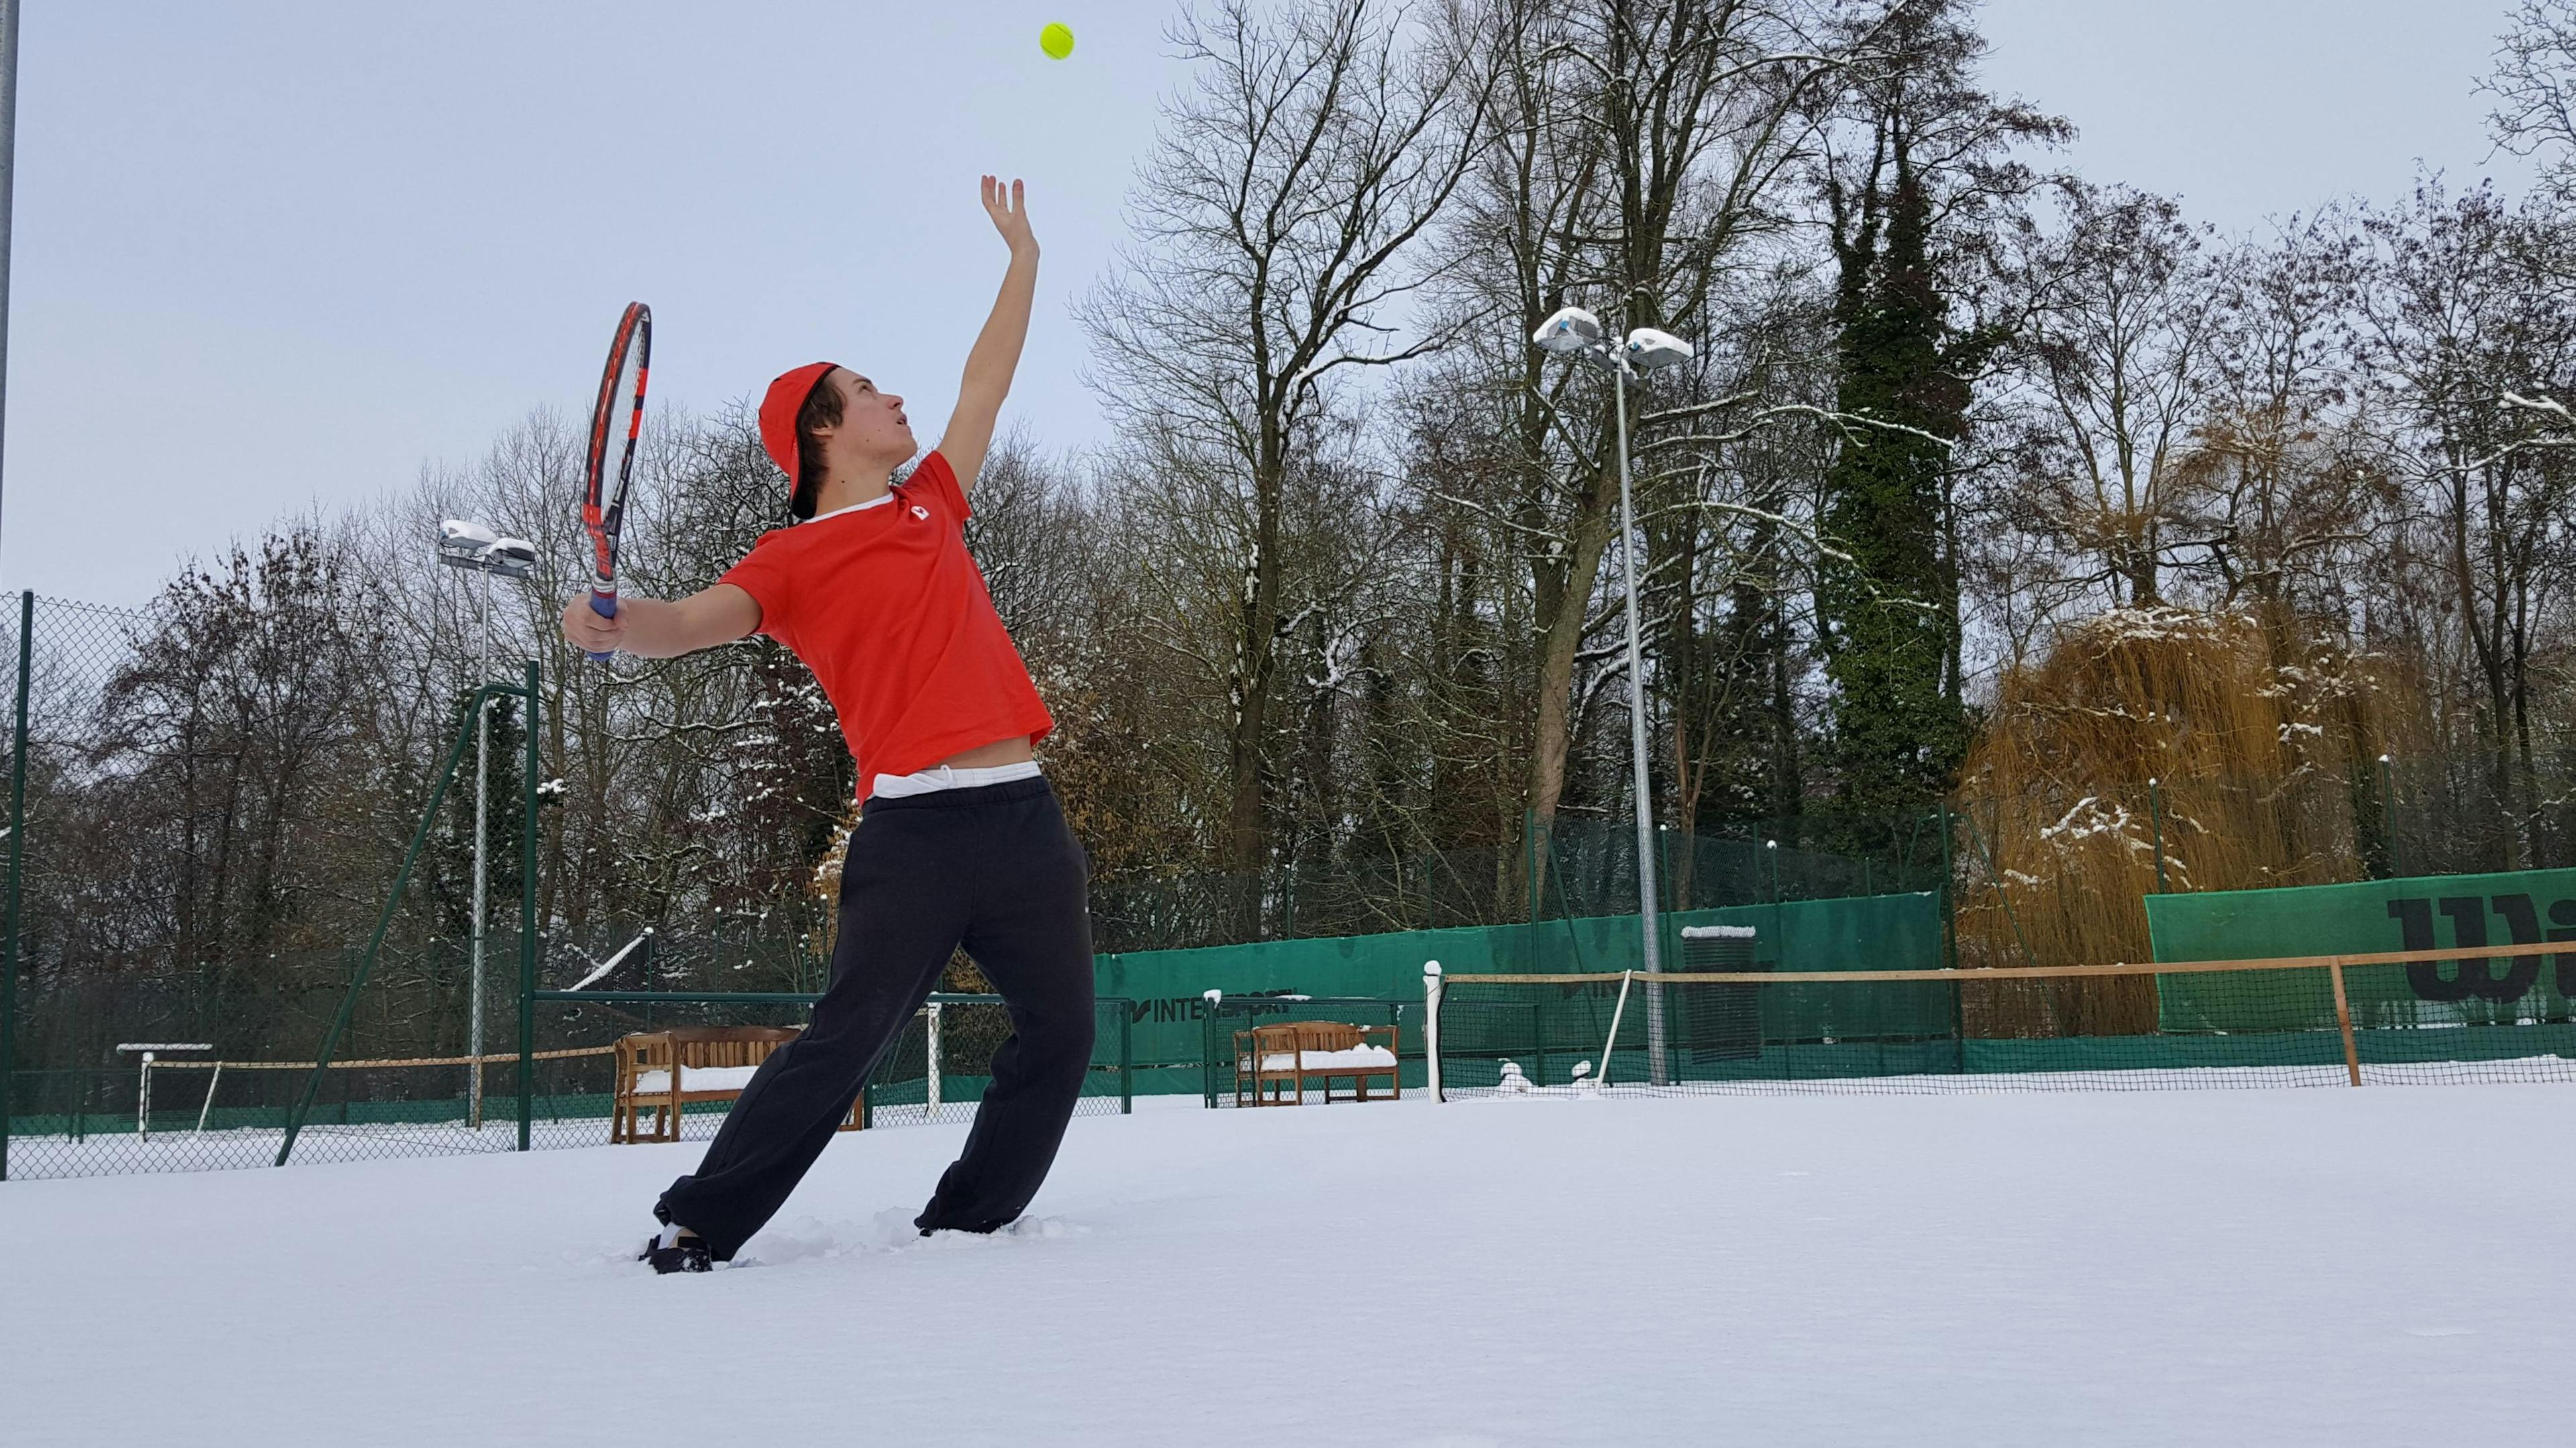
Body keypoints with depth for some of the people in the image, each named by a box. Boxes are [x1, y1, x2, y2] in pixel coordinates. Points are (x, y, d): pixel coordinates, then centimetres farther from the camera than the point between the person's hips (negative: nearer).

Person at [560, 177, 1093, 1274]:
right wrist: (617, 625, -35)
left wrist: (1023, 255, 35)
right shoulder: (793, 558, 2)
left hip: (1023, 814, 6)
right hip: (913, 826, -6)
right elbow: (697, 621, -13)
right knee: (849, 1038, -10)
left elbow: (986, 383, 28)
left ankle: (965, 1221, 19)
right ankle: (698, 1225, 2)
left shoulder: (932, 505, 19)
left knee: (1060, 1031, 6)